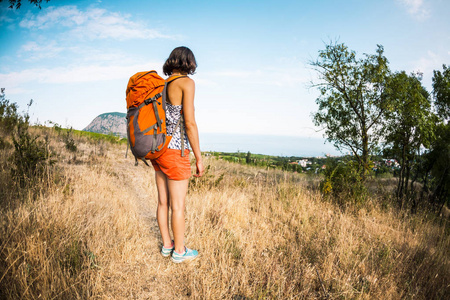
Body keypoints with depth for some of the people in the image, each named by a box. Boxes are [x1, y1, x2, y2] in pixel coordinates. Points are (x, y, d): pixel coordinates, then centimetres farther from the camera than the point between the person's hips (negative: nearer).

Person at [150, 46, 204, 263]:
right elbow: (190, 123, -17)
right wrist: (199, 159, -12)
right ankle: (179, 251, 22)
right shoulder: (186, 82, -10)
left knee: (163, 201, 17)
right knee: (178, 205, 6)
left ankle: (167, 245, 32)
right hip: (175, 152, -8)